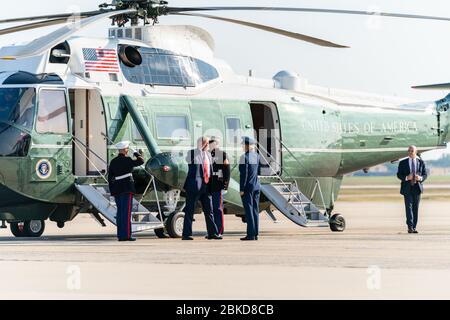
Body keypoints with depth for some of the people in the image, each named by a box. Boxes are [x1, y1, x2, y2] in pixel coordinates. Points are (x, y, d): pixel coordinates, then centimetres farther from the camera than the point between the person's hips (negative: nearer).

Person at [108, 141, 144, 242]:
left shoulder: (113, 162, 10)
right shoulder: (126, 160, -10)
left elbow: (110, 177, 12)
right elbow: (140, 161, -9)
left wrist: (112, 190, 16)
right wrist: (139, 154, 11)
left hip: (117, 190, 7)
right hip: (127, 189, -7)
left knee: (120, 212, 10)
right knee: (127, 212, -6)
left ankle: (120, 235, 11)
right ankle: (126, 235, -9)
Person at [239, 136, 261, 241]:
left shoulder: (245, 157, -13)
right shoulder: (257, 156, 8)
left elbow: (244, 174, -15)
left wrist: (242, 189, -12)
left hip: (248, 186, -7)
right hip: (257, 186, 7)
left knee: (249, 210, -5)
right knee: (255, 210, 10)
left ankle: (250, 234, -7)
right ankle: (255, 233, 12)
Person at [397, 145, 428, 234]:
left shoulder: (421, 162, 9)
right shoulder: (403, 163, 6)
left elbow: (425, 174, 7)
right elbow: (399, 174, 2)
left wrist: (420, 178, -15)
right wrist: (406, 178, -17)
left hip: (417, 187, 2)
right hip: (407, 188, -2)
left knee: (416, 208, 3)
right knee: (409, 206, -12)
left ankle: (414, 227, 8)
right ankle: (410, 227, -18)